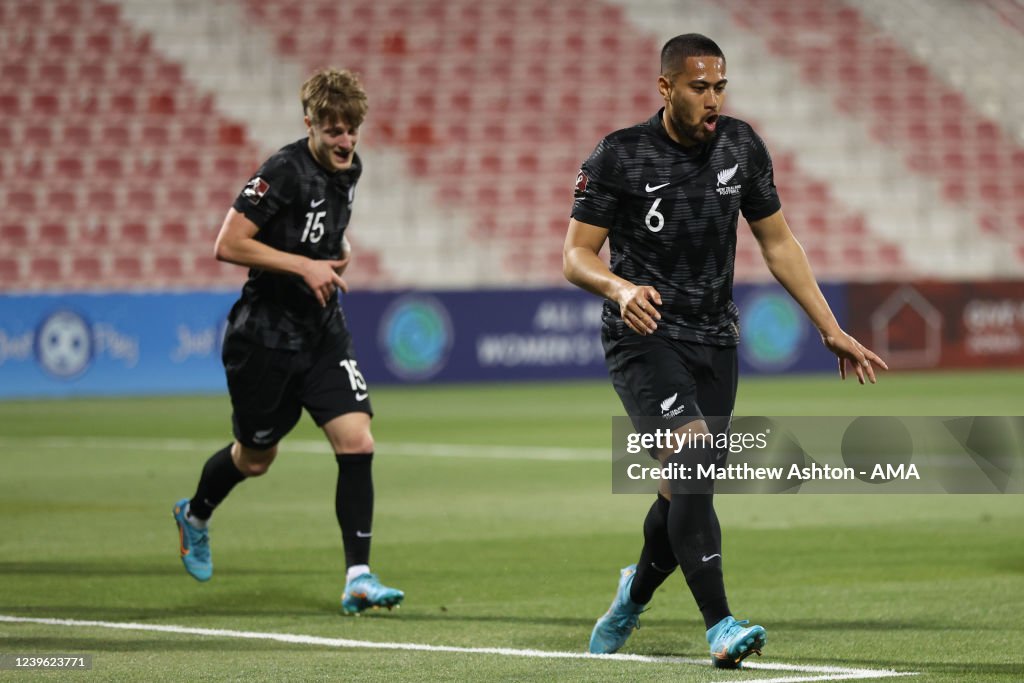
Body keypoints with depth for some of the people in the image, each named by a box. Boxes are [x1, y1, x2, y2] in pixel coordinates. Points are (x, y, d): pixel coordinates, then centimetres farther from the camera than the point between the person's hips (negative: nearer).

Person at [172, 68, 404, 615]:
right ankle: (195, 514, 45)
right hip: (265, 336, -5)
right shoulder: (284, 171, -19)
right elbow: (228, 245, -22)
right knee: (255, 458, 12)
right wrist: (305, 266, -24)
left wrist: (339, 252, 5)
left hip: (322, 333, 5)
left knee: (357, 442, -12)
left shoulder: (348, 169, 4)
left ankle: (358, 577, -11)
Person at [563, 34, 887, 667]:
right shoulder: (619, 156, -8)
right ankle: (720, 626, -29)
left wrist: (832, 331, 9)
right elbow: (576, 254, -7)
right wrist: (621, 288, -29)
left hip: (715, 341, 5)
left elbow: (779, 243, 13)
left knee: (686, 490, 5)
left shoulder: (741, 146, 4)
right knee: (694, 448, -26)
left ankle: (635, 594, 36)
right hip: (644, 336, -5)